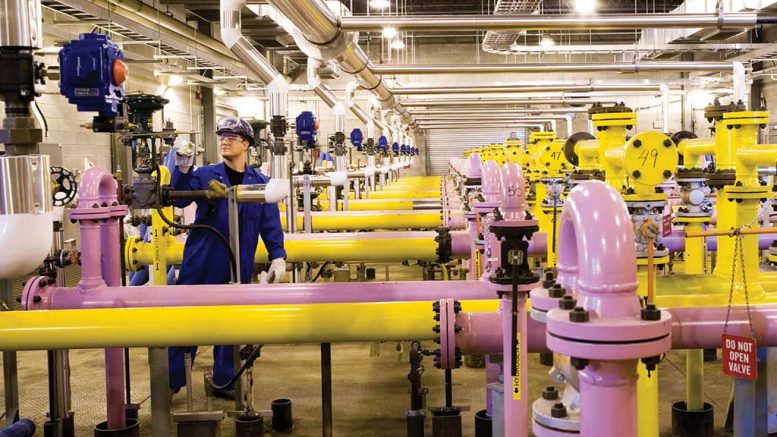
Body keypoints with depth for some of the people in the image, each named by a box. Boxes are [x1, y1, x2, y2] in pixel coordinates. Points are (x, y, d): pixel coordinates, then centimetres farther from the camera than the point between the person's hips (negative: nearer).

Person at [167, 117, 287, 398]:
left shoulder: (260, 182, 5)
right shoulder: (205, 175, 1)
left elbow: (270, 224, 4)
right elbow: (179, 199, -11)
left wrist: (278, 257, -5)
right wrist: (182, 170, -26)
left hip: (238, 267, 1)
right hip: (201, 263, -1)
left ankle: (224, 381, 23)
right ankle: (172, 380, 16)